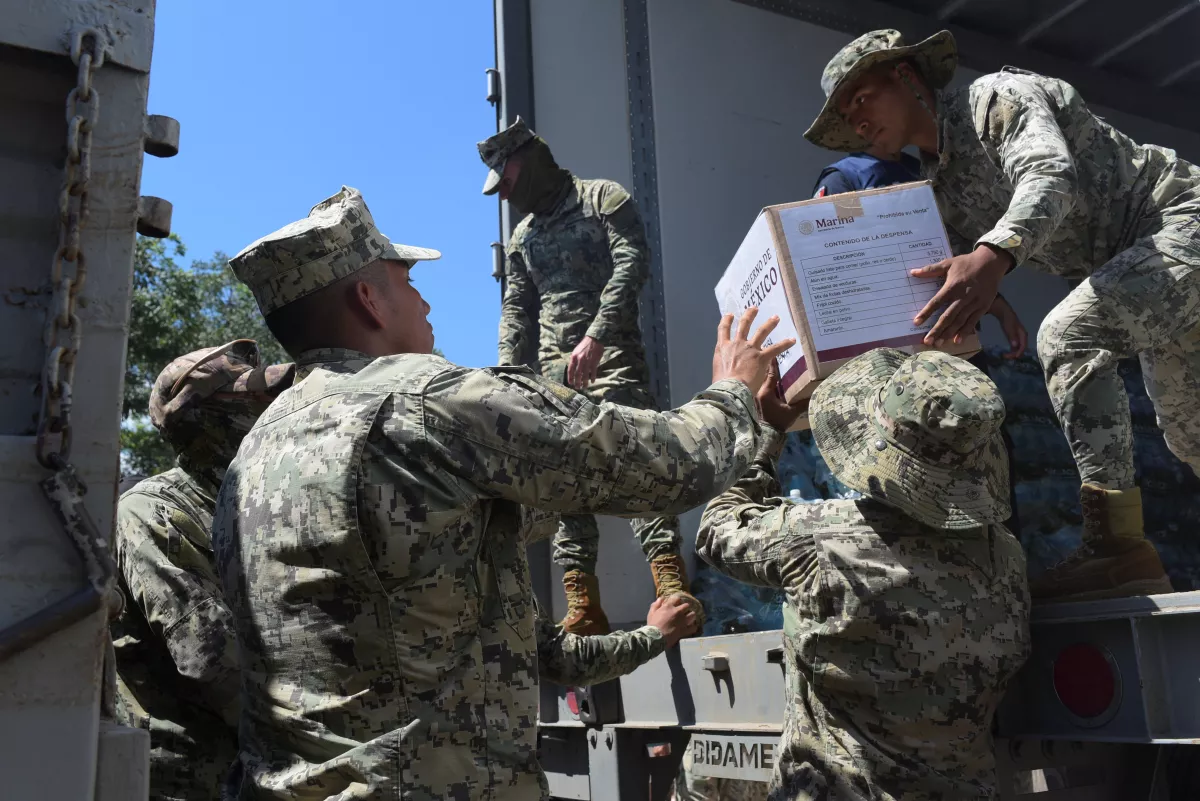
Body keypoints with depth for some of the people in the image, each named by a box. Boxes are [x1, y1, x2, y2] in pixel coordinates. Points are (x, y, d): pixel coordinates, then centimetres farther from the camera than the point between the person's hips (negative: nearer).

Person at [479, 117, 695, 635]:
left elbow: (632, 264, -10)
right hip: (555, 369, 6)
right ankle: (583, 606, 1)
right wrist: (507, 368, 9)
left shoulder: (604, 199, 4)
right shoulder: (523, 234, 23)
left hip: (611, 355, -6)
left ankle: (672, 586, -19)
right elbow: (516, 310, 23)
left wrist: (594, 337, -20)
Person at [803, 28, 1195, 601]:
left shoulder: (1000, 96, -14)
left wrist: (994, 255, -54)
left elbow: (1050, 175, -34)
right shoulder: (941, 188, 9)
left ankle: (1116, 546, -29)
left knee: (1067, 331, -31)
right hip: (1137, 262, 10)